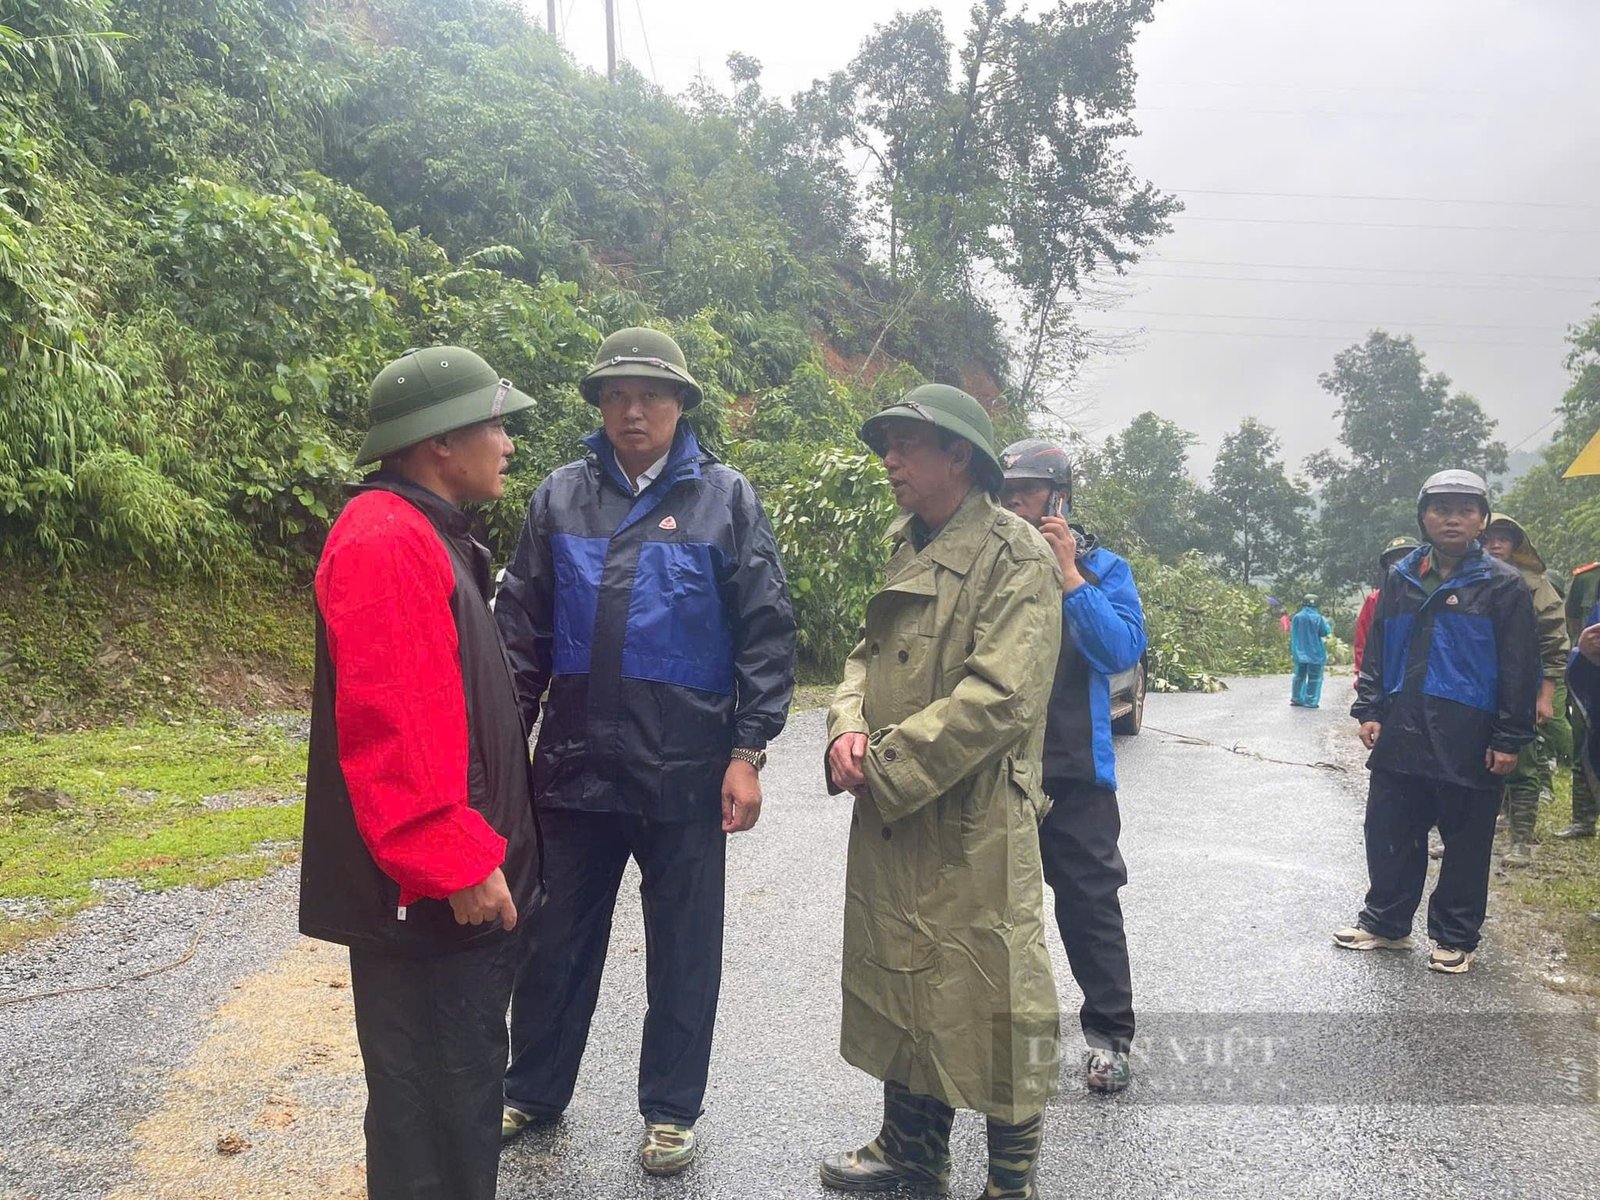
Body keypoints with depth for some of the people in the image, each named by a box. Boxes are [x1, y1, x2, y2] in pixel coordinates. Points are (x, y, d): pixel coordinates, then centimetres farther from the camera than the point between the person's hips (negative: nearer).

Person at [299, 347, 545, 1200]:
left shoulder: (426, 535, 15)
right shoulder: (386, 541, -18)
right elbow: (390, 727, -26)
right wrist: (457, 865, -23)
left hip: (456, 881, 10)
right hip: (429, 896, -10)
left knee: (458, 1086, 21)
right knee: (434, 1107, 3)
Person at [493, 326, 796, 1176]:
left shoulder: (726, 499, -1)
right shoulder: (560, 498, 5)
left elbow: (766, 633, -3)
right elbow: (522, 627, 7)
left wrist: (748, 752, -8)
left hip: (686, 771, -2)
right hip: (575, 764, 2)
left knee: (683, 951, 11)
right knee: (556, 940, 15)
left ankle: (670, 1112, 29)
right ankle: (532, 1092, 35)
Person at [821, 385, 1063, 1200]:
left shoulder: (1014, 554, -14)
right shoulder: (906, 547, 12)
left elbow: (999, 698, -22)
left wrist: (886, 765, -19)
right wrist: (848, 729, -6)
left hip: (972, 828, -8)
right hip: (889, 827, 8)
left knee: (989, 1007, 5)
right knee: (902, 987, 20)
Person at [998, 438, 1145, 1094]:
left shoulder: (1102, 568, -1)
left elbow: (1123, 650, -16)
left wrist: (1069, 573, -18)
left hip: (1074, 772, -2)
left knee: (1089, 903, 7)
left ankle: (1109, 1035, 21)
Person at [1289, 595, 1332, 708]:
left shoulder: (1297, 617, -2)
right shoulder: (1318, 618, -13)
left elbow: (1293, 634, 7)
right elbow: (1325, 632, -5)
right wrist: (1326, 622, 11)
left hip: (1300, 652, 4)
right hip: (1315, 653, -4)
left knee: (1300, 676, 15)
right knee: (1314, 677, 3)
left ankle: (1297, 699, 17)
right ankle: (1310, 701, 0)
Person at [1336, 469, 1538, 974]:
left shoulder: (1502, 585, -3)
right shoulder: (1401, 578, 8)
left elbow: (1520, 668, -5)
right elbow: (1376, 650, 13)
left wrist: (1509, 739, -8)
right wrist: (1369, 710, 5)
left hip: (1469, 743, -4)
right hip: (1401, 737, 4)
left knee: (1466, 843, 7)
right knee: (1389, 833, 10)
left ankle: (1455, 939, 21)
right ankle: (1385, 921, 25)